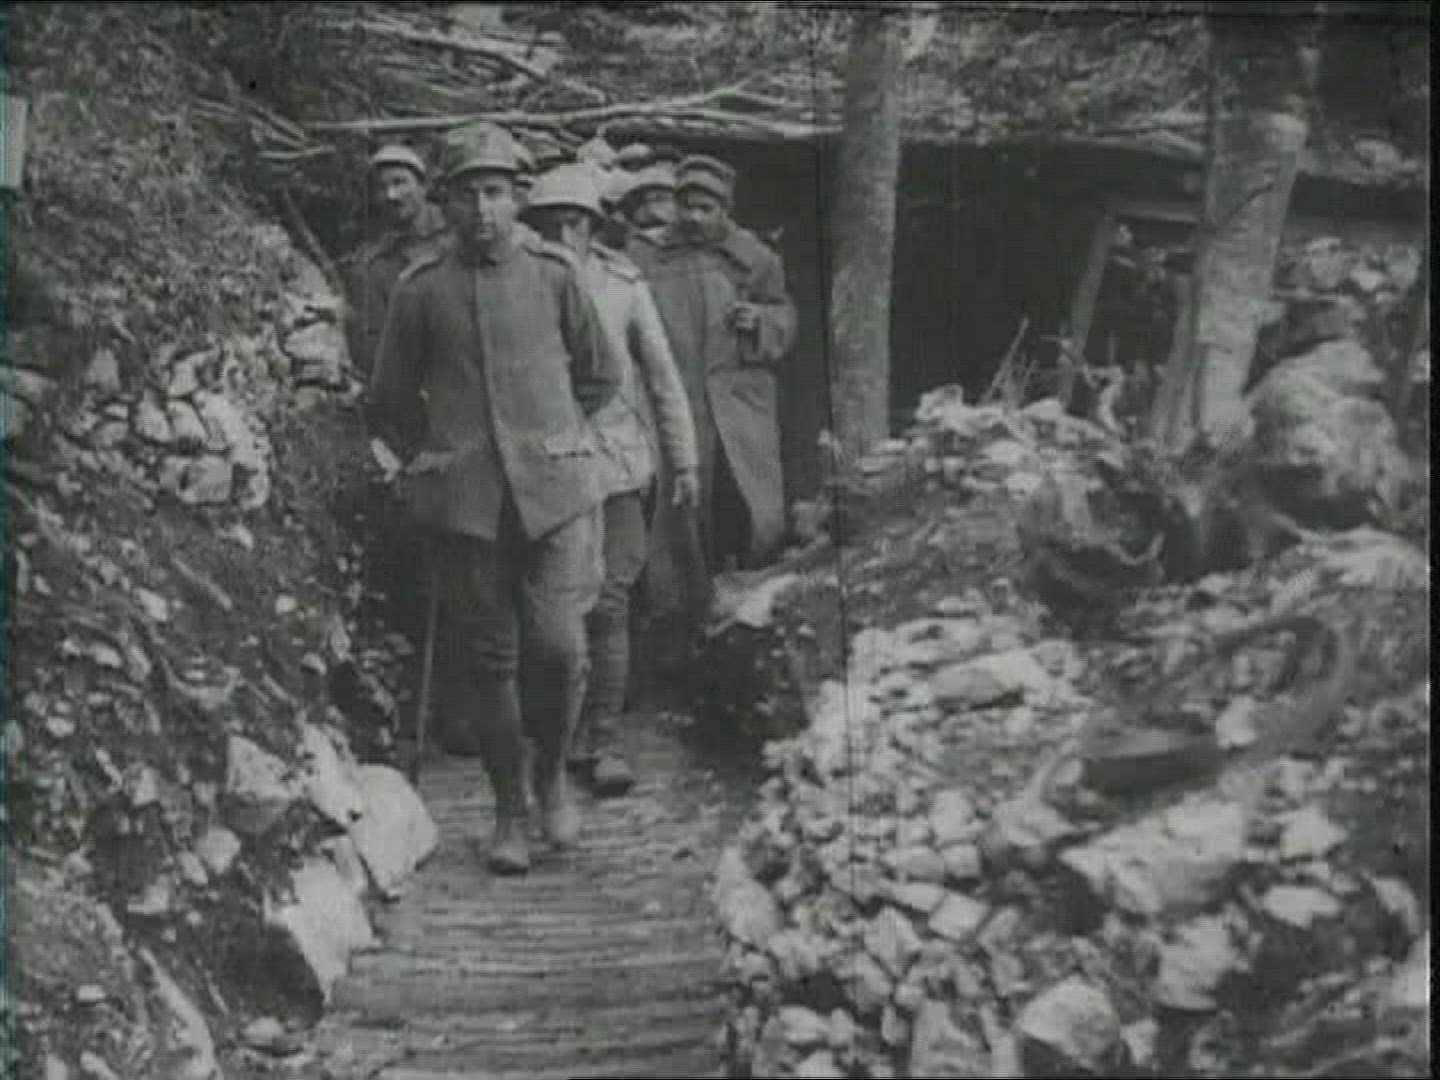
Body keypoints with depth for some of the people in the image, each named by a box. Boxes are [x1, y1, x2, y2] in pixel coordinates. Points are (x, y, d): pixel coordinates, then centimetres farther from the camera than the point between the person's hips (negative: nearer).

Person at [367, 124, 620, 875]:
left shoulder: (553, 273, 3)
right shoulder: (421, 290, 3)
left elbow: (599, 377, 16)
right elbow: (389, 402, 15)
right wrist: (431, 459, 12)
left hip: (553, 489, 0)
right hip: (464, 500, 1)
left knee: (559, 645, -9)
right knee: (488, 657, 4)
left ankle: (552, 773, 18)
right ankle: (509, 810, 18)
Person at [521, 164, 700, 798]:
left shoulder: (623, 285, 2)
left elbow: (662, 377, 8)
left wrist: (684, 461, 9)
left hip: (614, 464, 0)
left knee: (608, 606, -5)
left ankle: (602, 741, 2)